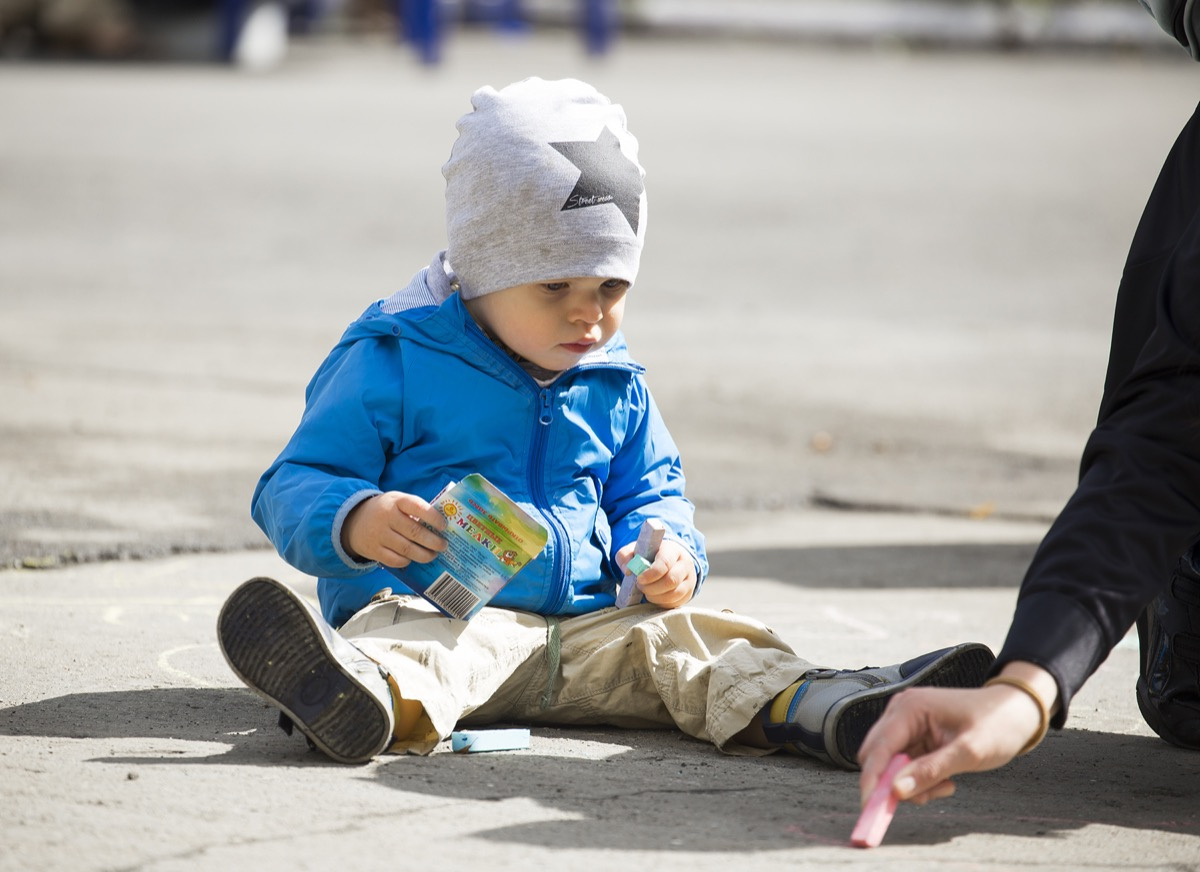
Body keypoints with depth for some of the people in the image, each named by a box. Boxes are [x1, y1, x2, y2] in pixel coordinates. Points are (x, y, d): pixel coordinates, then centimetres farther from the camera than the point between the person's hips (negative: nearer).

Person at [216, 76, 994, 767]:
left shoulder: (616, 388, 19)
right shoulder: (394, 365, 0)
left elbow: (649, 494, 30)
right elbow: (293, 487, -2)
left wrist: (667, 553, 4)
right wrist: (355, 521, -26)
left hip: (583, 629, 6)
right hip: (433, 611, -6)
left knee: (684, 637, -18)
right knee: (409, 646, -38)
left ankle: (813, 707, -44)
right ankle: (368, 697, -73)